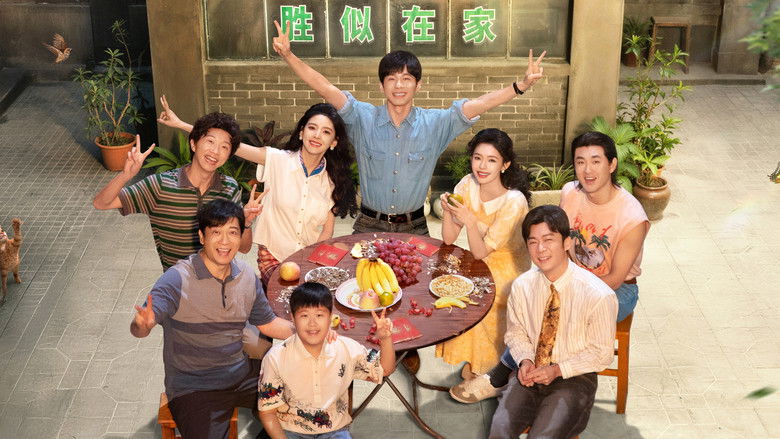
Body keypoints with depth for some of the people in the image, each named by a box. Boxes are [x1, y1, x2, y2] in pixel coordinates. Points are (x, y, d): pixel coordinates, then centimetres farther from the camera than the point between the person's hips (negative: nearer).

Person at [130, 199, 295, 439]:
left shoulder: (247, 275, 2)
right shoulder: (178, 280, -17)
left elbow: (267, 322, 13)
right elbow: (138, 328, -27)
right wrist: (143, 324, -51)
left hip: (241, 374, 6)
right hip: (193, 389, -5)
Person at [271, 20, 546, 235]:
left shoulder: (435, 124, -2)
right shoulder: (363, 118, -4)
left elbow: (477, 105, -10)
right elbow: (326, 89, -12)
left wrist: (521, 86, -21)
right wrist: (289, 57, -24)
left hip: (414, 227, 1)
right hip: (369, 226, 0)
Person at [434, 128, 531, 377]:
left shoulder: (514, 201, -24)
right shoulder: (468, 185, -9)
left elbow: (480, 252, -23)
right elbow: (448, 240, -8)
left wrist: (469, 220, -39)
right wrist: (448, 212, -26)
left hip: (507, 272, -6)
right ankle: (469, 365, 2)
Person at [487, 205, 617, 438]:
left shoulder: (599, 296, -18)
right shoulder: (521, 286, -6)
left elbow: (601, 354, -7)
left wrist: (557, 370, -17)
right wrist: (526, 360, -9)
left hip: (574, 378, -3)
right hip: (532, 373, 3)